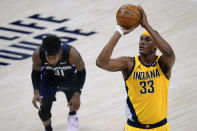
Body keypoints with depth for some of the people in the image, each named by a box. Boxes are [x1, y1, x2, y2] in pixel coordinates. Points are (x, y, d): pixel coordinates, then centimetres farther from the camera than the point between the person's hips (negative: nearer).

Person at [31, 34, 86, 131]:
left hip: (69, 75, 0)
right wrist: (36, 91, -27)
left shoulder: (72, 54, -39)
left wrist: (77, 94, -29)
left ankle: (72, 116, 12)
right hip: (49, 78, 0)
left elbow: (81, 71, -19)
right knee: (43, 110, -10)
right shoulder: (37, 55, -34)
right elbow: (36, 72, -12)